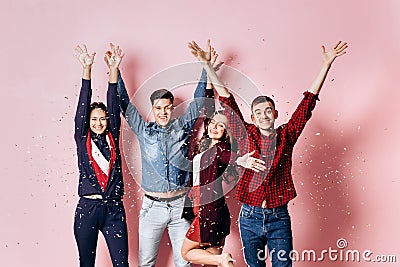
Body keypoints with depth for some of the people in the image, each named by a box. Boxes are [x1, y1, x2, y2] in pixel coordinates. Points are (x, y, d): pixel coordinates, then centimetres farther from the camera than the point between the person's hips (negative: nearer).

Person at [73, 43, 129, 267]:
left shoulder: (112, 137, 9)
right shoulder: (83, 139, 5)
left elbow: (114, 106, 2)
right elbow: (83, 105, -1)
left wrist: (114, 69, -5)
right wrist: (87, 69, -7)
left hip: (114, 208, 1)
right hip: (87, 208, -1)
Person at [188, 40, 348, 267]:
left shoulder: (286, 136, 2)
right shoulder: (246, 135, 2)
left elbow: (309, 101, 1)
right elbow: (226, 99, 1)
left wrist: (326, 64, 0)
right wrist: (207, 65, 1)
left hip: (279, 218, 0)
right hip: (250, 217, 1)